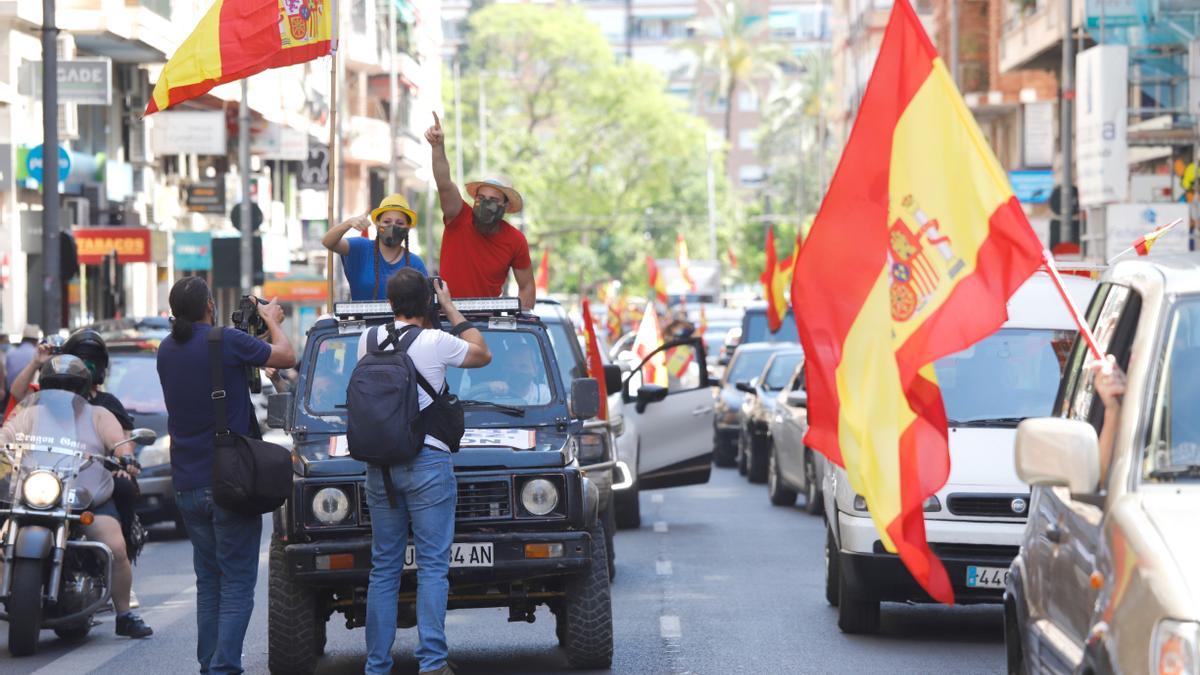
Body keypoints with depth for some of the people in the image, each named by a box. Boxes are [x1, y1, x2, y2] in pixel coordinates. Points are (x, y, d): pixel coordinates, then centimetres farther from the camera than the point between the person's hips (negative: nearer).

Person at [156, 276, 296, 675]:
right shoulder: (227, 342, -12)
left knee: (208, 582, 14)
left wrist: (256, 329, 22)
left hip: (187, 487, 6)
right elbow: (286, 357, -1)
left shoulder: (168, 350, 7)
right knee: (237, 583, -3)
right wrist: (271, 321, 18)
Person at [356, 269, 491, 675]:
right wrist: (451, 310, 18)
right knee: (432, 566, -3)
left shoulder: (368, 341, 4)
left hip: (379, 466, 4)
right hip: (427, 463, -4)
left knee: (384, 567, 10)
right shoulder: (436, 343, -7)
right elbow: (483, 355, 11)